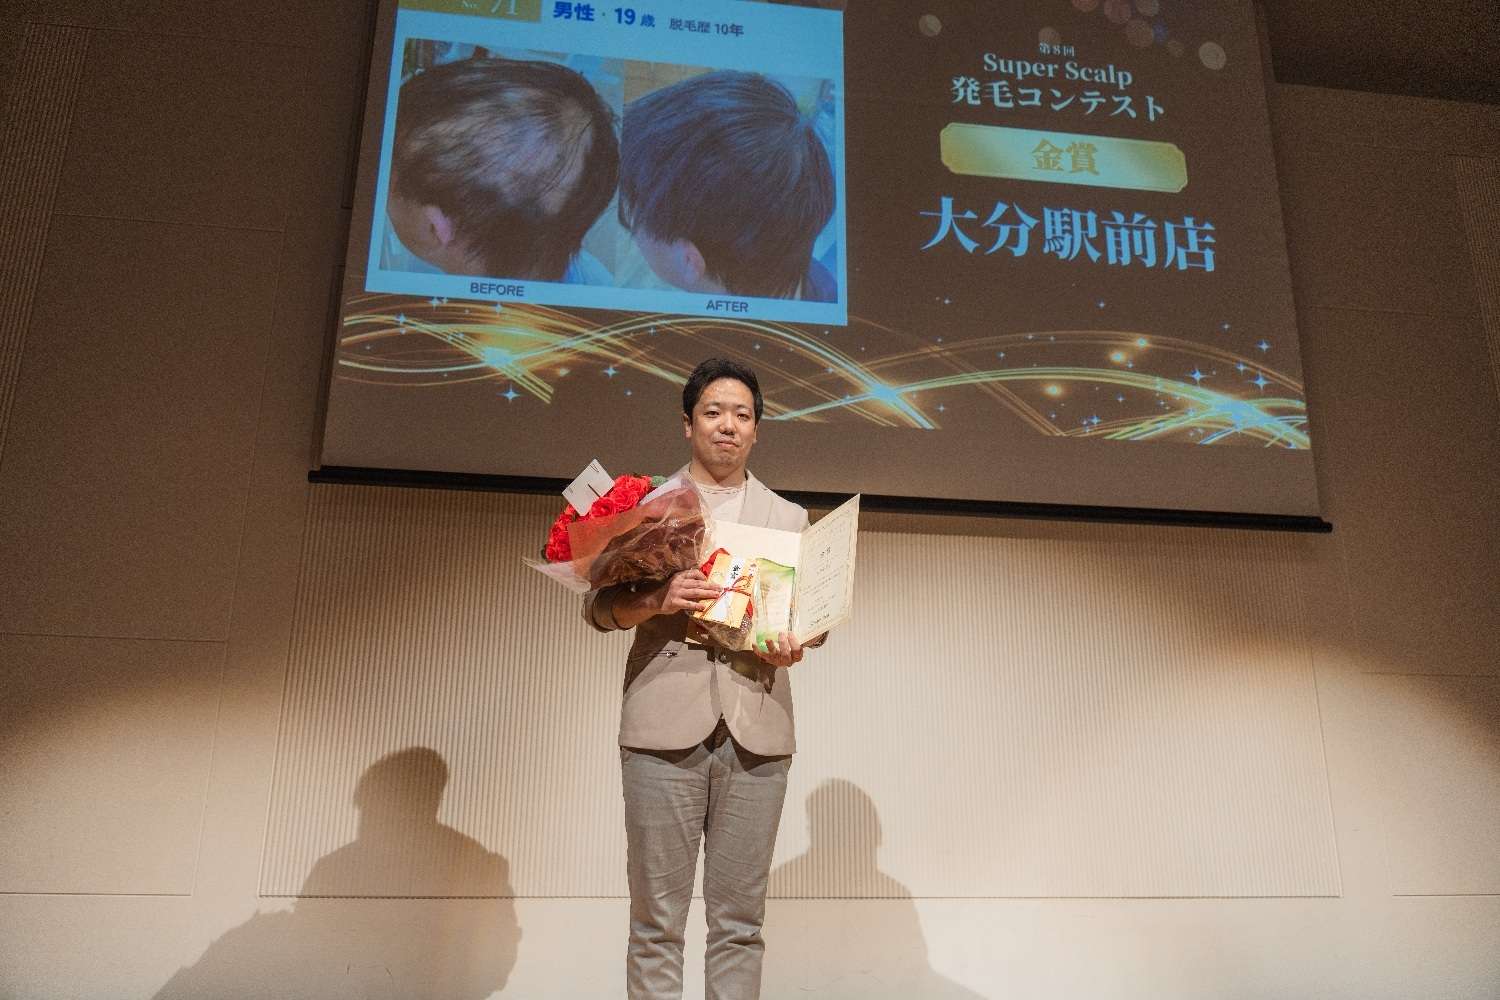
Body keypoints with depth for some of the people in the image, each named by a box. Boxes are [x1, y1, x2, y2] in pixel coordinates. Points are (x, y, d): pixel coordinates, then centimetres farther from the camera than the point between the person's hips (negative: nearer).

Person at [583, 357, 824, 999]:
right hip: (666, 725, -1)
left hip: (756, 729, 2)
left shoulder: (788, 518, 18)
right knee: (656, 920, 2)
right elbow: (597, 607, 7)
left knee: (740, 922, 6)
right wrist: (654, 600, -14)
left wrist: (794, 641, -9)